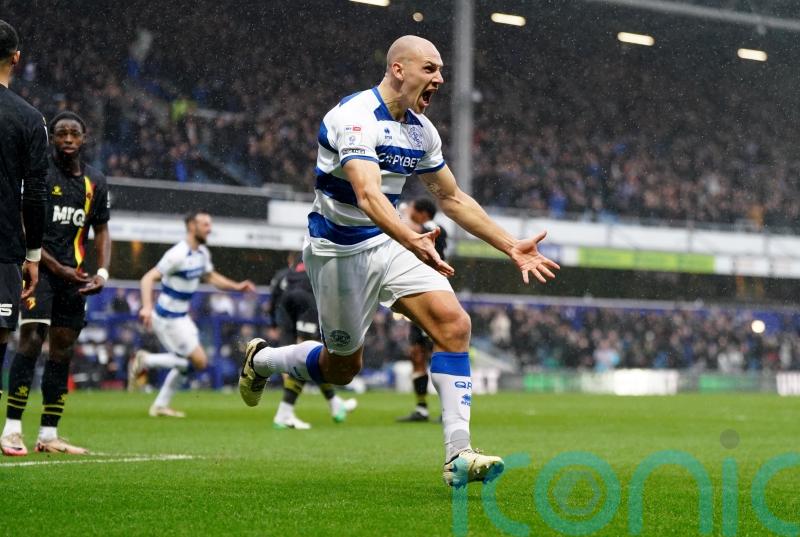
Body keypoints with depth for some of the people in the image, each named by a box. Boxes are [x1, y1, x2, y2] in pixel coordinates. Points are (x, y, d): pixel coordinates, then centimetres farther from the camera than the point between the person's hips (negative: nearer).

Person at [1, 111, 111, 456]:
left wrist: (102, 272, 1)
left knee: (63, 350, 4)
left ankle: (48, 435, 9)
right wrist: (59, 269, -12)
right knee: (31, 340, -17)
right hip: (39, 268, -6)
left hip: (73, 276, 6)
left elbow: (101, 230, 18)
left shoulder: (95, 182, 12)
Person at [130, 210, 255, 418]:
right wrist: (147, 307, -39)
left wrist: (236, 286, 10)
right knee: (199, 361, -10)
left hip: (182, 317, 9)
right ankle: (145, 360, -2)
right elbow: (148, 279, -25)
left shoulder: (202, 253, 6)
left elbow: (211, 277, 23)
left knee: (185, 362, 17)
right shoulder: (178, 255, -22)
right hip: (168, 318, -9)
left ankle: (160, 405, 26)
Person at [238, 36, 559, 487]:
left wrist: (512, 246, 11)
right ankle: (261, 359, 38)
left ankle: (458, 456, -16)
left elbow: (452, 198, 16)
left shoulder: (421, 130, 4)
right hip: (340, 250, -7)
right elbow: (368, 195, -38)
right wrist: (413, 240, -55)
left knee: (453, 323, -15)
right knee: (342, 366, 6)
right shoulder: (356, 116, -22)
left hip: (392, 242, 7)